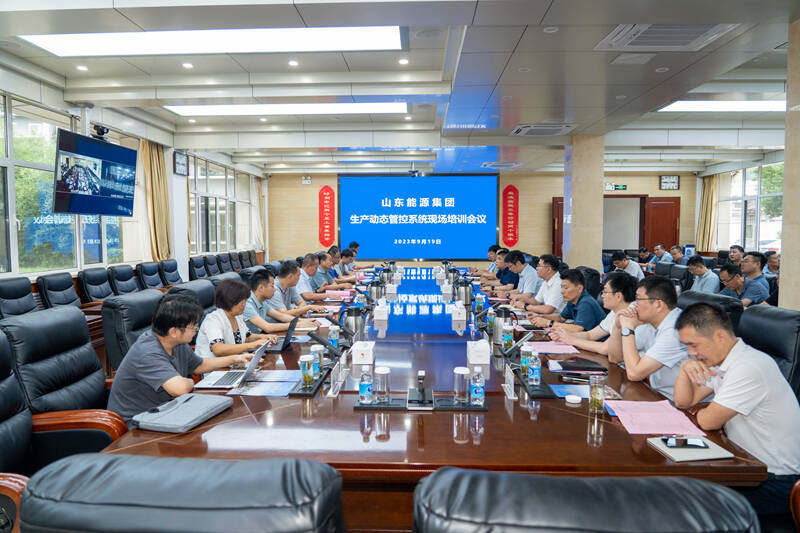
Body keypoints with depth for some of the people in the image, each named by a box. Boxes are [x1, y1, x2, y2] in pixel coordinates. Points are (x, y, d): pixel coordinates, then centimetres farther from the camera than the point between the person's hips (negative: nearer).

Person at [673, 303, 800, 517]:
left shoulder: (749, 368, -26)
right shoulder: (719, 360, 3)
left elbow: (708, 421, -21)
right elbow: (683, 402, 8)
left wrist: (699, 411, 1)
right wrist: (685, 368, -8)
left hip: (777, 482, -8)